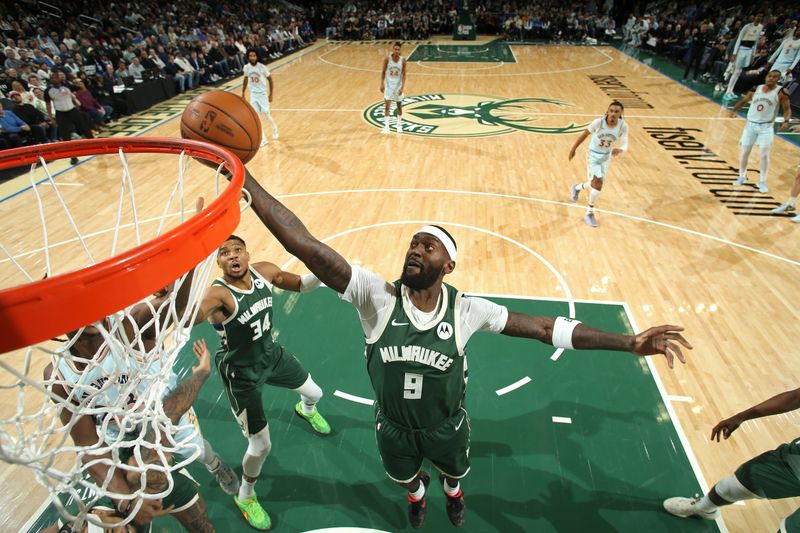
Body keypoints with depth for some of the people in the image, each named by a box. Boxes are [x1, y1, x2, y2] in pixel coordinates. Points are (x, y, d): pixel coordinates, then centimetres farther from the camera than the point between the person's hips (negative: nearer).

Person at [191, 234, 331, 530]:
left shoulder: (265, 271, -16)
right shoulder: (218, 293, -33)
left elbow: (300, 284, 1)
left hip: (271, 354, 6)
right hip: (241, 374, -5)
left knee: (315, 393, 25)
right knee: (261, 445, 1)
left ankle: (306, 411, 66)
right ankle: (244, 496, 35)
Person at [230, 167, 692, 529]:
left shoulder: (466, 310, -27)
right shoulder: (377, 297, -32)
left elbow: (544, 327, -23)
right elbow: (307, 247, -41)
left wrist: (628, 342, -26)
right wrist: (243, 177, -49)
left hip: (446, 425, 0)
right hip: (393, 425, 0)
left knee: (454, 470, 33)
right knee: (405, 475, 33)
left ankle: (453, 491, 73)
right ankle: (418, 493, 72)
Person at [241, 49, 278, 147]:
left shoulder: (262, 67, -16)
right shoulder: (246, 67, -5)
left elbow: (270, 80, -6)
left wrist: (271, 94, -9)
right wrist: (243, 93, 14)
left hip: (262, 93, -3)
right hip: (253, 94, 3)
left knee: (267, 115, 2)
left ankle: (274, 129, 36)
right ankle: (263, 138, 4)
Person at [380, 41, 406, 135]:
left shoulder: (403, 60, -9)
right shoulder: (387, 59, -11)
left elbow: (404, 74, -7)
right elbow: (383, 72, -2)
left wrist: (402, 87, -17)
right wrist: (382, 84, -8)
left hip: (398, 85, 1)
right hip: (389, 85, -1)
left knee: (399, 106, 11)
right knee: (387, 106, -7)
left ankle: (399, 125, 26)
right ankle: (386, 127, -5)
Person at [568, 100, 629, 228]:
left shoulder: (623, 126, -18)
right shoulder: (599, 122, -25)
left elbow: (625, 144, -19)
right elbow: (584, 134, -11)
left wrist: (619, 150, -43)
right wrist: (573, 149, -4)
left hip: (606, 157, 4)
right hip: (594, 155, -4)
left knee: (595, 184, 17)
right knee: (597, 184, -15)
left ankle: (576, 187, 52)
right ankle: (590, 213, 4)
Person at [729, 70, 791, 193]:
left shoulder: (781, 92, -5)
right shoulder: (756, 89, 1)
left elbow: (787, 109, -2)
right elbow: (744, 101, 14)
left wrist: (786, 121, -20)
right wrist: (734, 110, -5)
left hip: (766, 127, -2)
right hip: (751, 124, 2)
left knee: (764, 155, -6)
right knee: (744, 152, 7)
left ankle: (762, 182, 7)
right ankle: (742, 177, 26)